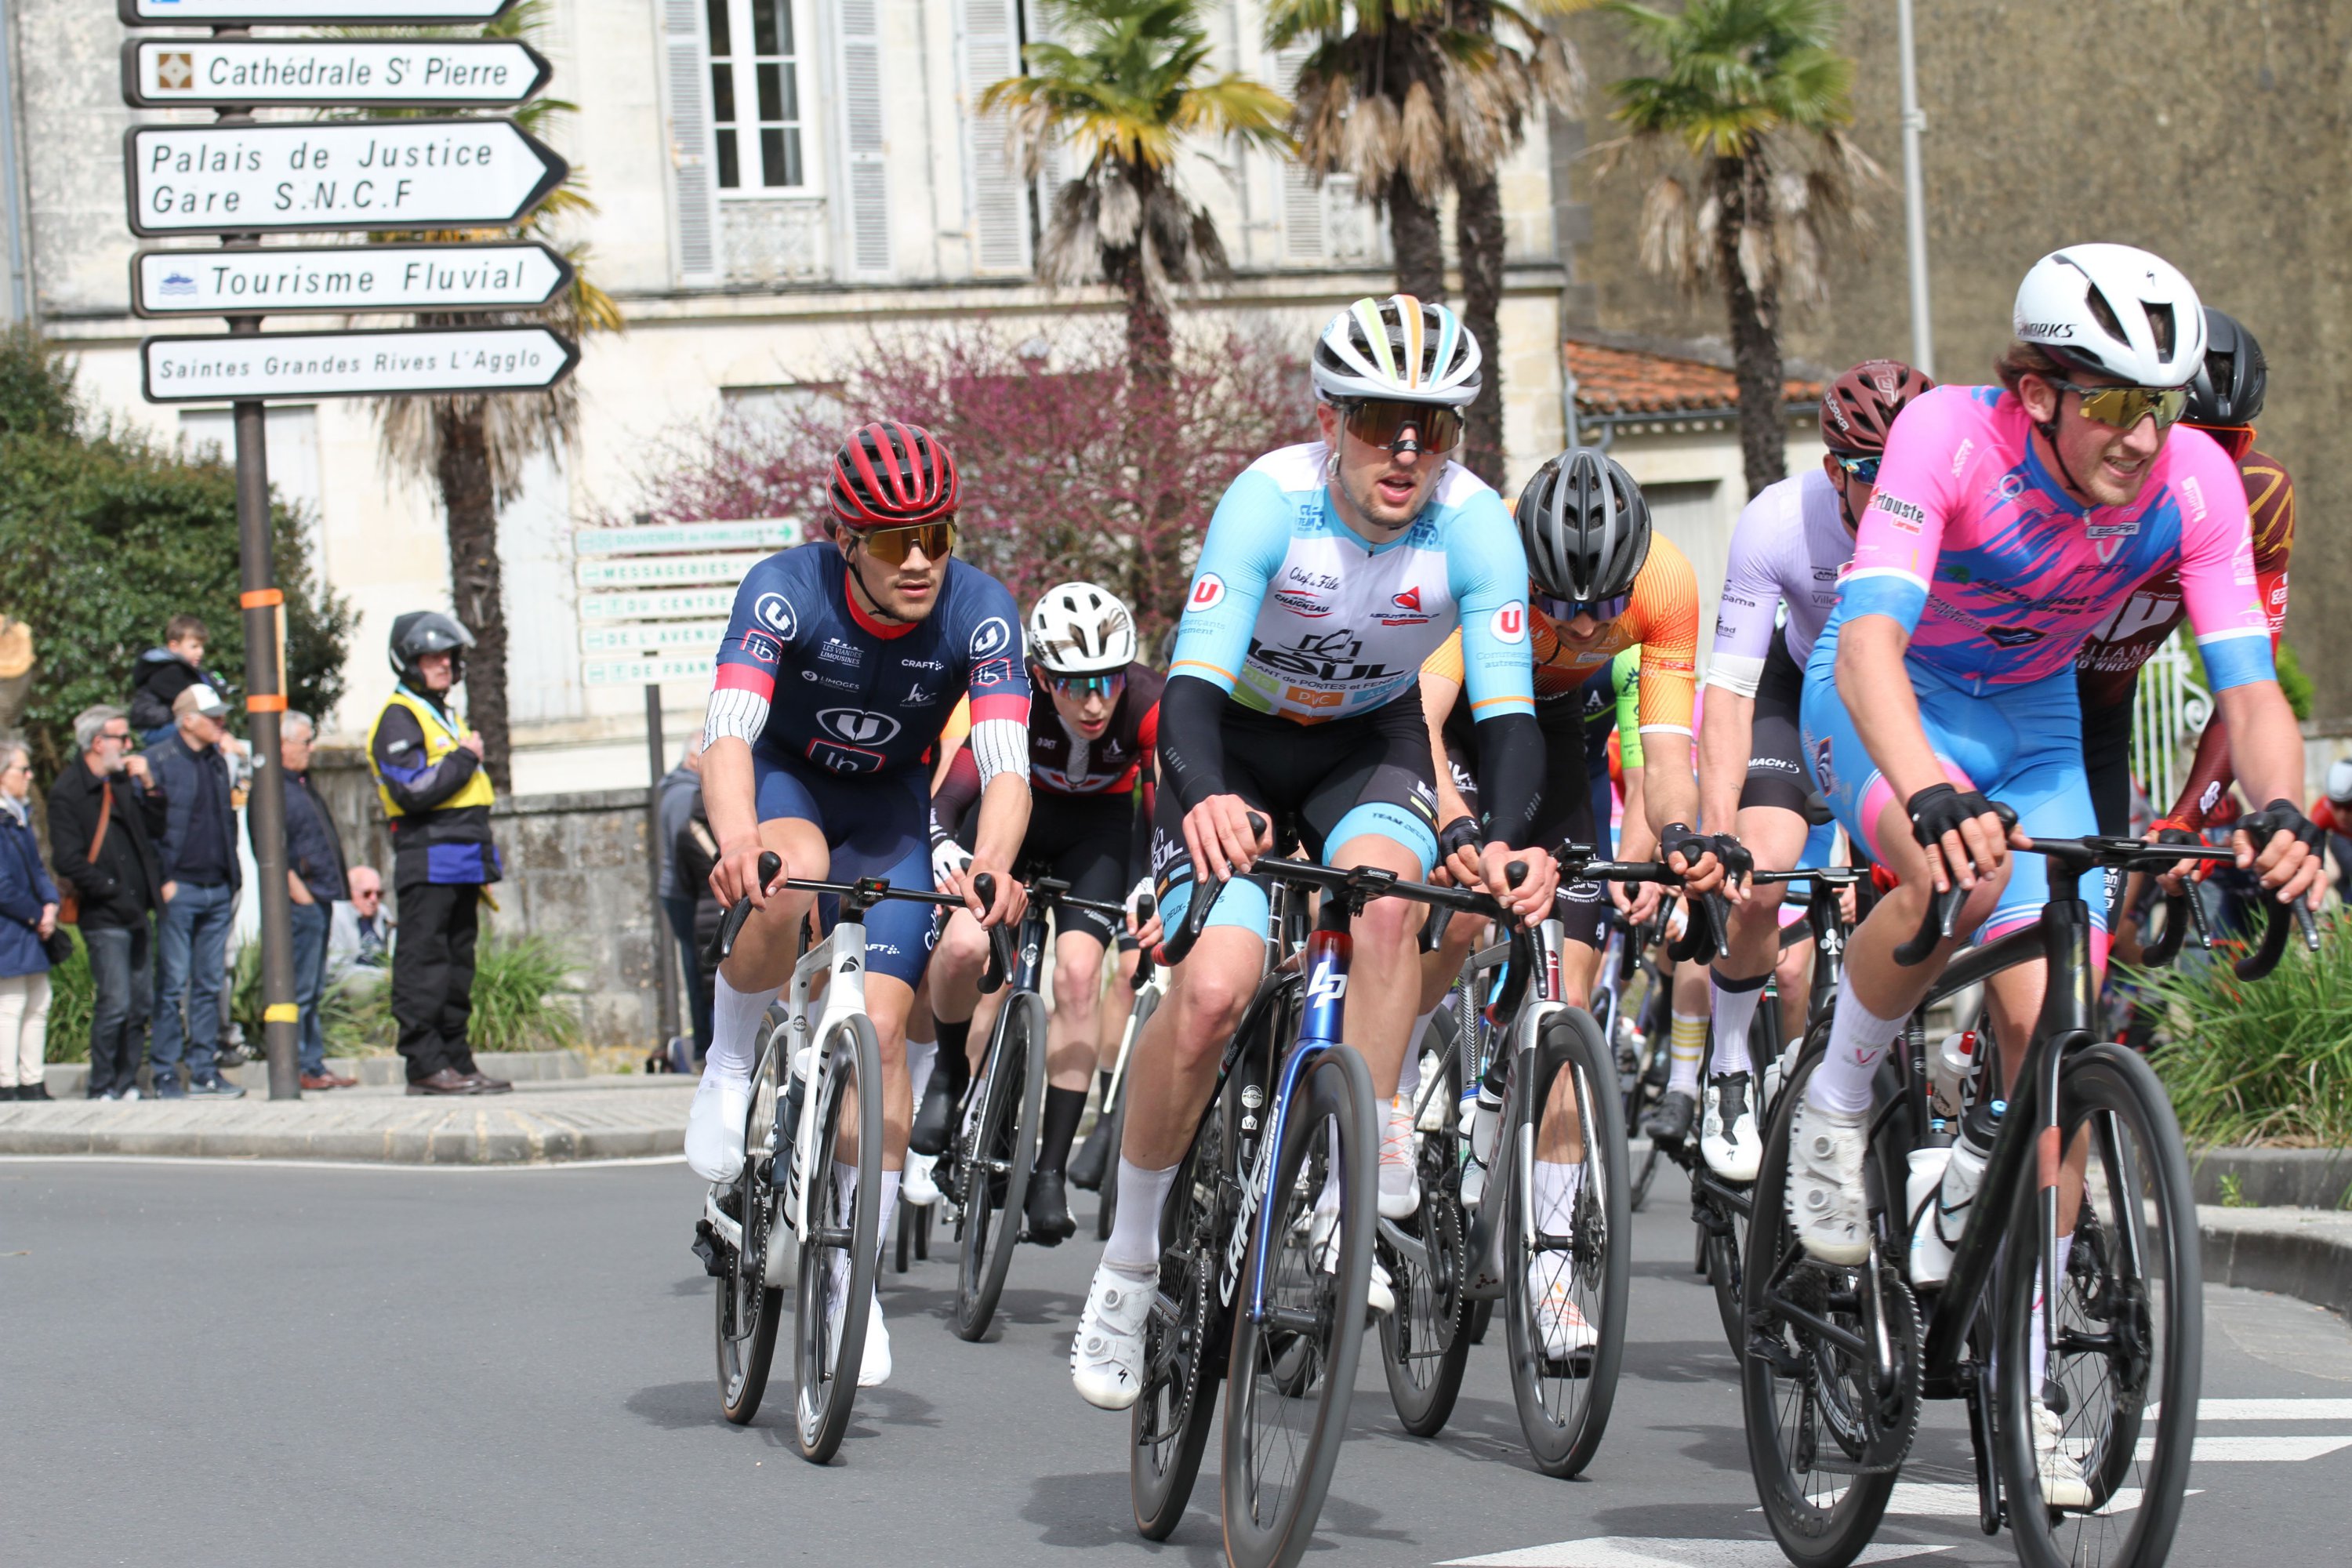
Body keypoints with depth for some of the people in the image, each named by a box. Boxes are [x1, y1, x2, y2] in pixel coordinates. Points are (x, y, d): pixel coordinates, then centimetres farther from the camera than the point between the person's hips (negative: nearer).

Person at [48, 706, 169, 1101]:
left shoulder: (122, 782, 14)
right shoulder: (67, 792, -8)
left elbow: (156, 831, 15)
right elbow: (67, 860, -14)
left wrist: (148, 787, 2)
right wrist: (113, 891, -13)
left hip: (136, 911, 7)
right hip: (104, 917, -7)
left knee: (140, 1004, 8)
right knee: (115, 1004, -10)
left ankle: (126, 1084, 16)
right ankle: (103, 1090, -1)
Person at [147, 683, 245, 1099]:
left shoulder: (217, 761, 14)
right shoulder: (159, 762, -6)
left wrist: (233, 877, 13)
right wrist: (162, 881, -13)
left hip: (217, 890, 6)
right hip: (179, 889, -6)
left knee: (211, 984, 8)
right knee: (172, 984, -4)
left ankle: (205, 1070, 12)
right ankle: (165, 1074, 0)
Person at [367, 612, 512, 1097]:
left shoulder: (446, 716, 23)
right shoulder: (398, 719, -8)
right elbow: (412, 790, -20)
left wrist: (485, 863, 22)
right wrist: (464, 759, -11)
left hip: (462, 866, 9)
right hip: (427, 860, -9)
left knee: (457, 963, 10)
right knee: (424, 964, -8)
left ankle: (456, 1059, 13)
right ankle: (425, 1065, -10)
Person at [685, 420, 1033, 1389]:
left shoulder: (980, 612, -26)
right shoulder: (785, 591, -30)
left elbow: (1005, 762, -35)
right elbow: (728, 731, -41)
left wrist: (991, 863, -56)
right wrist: (738, 843, -61)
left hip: (891, 807, 1)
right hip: (784, 782, -1)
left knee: (880, 1027, -11)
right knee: (791, 882, -37)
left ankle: (853, 1283, 1)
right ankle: (729, 1064, -11)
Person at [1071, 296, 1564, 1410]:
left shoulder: (1475, 527, -24)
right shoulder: (1271, 501, -30)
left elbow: (1505, 705, -30)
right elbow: (1194, 680, -38)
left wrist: (1508, 840, -50)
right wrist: (1203, 798, -60)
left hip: (1370, 740, 2)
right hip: (1238, 741, -2)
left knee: (1386, 895, -31)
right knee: (1213, 989, -20)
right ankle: (1128, 1264, -1)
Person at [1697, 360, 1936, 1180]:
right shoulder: (1779, 524, -31)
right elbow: (1731, 690, -29)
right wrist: (1717, 838, -40)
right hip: (1806, 690, -1)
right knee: (1760, 878, -22)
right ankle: (1731, 1069, 4)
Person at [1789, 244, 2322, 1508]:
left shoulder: (2196, 482, -22)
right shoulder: (1949, 436, -33)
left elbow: (2248, 687, -23)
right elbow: (1868, 640, -43)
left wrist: (2278, 811, -45)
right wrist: (1929, 794, -61)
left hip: (2033, 721, 4)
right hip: (1889, 707, -4)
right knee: (1963, 877, -37)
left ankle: (2019, 1380, 3)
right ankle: (1834, 1105, -9)